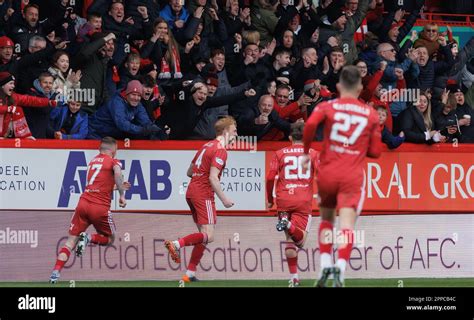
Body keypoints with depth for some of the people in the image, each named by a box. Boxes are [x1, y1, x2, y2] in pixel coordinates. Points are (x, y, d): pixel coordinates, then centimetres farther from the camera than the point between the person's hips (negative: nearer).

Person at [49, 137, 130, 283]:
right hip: (100, 207, -4)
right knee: (109, 239, 18)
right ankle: (89, 238, -12)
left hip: (84, 202, 4)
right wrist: (122, 195, -13)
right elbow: (117, 173, -19)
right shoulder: (114, 161, 5)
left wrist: (119, 186, 42)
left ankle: (56, 271, -13)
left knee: (71, 241, 5)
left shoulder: (93, 161, 23)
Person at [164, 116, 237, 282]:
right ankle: (177, 244, -29)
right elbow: (213, 178, -19)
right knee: (208, 236, -13)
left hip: (192, 192, 9)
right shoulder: (220, 150, -10)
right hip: (203, 194, -9)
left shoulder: (207, 146, 18)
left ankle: (190, 274, 5)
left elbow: (190, 172, 22)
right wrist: (223, 199, -14)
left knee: (203, 236, 10)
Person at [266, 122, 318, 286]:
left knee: (290, 240, 9)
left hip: (283, 200, 2)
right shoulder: (312, 154, 8)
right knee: (300, 240, -8)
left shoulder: (280, 154, 10)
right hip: (304, 201, -2)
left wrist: (269, 199, 13)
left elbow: (270, 177, 1)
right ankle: (289, 225, -39)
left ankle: (294, 278, 1)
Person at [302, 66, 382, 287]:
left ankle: (325, 264, 6)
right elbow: (375, 152, 10)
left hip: (327, 173, 1)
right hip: (353, 176, -1)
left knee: (326, 219, 21)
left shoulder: (327, 107, 4)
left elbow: (311, 124, -18)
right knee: (347, 224, -11)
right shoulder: (371, 114, 9)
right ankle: (341, 266, -33)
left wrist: (306, 152, -4)